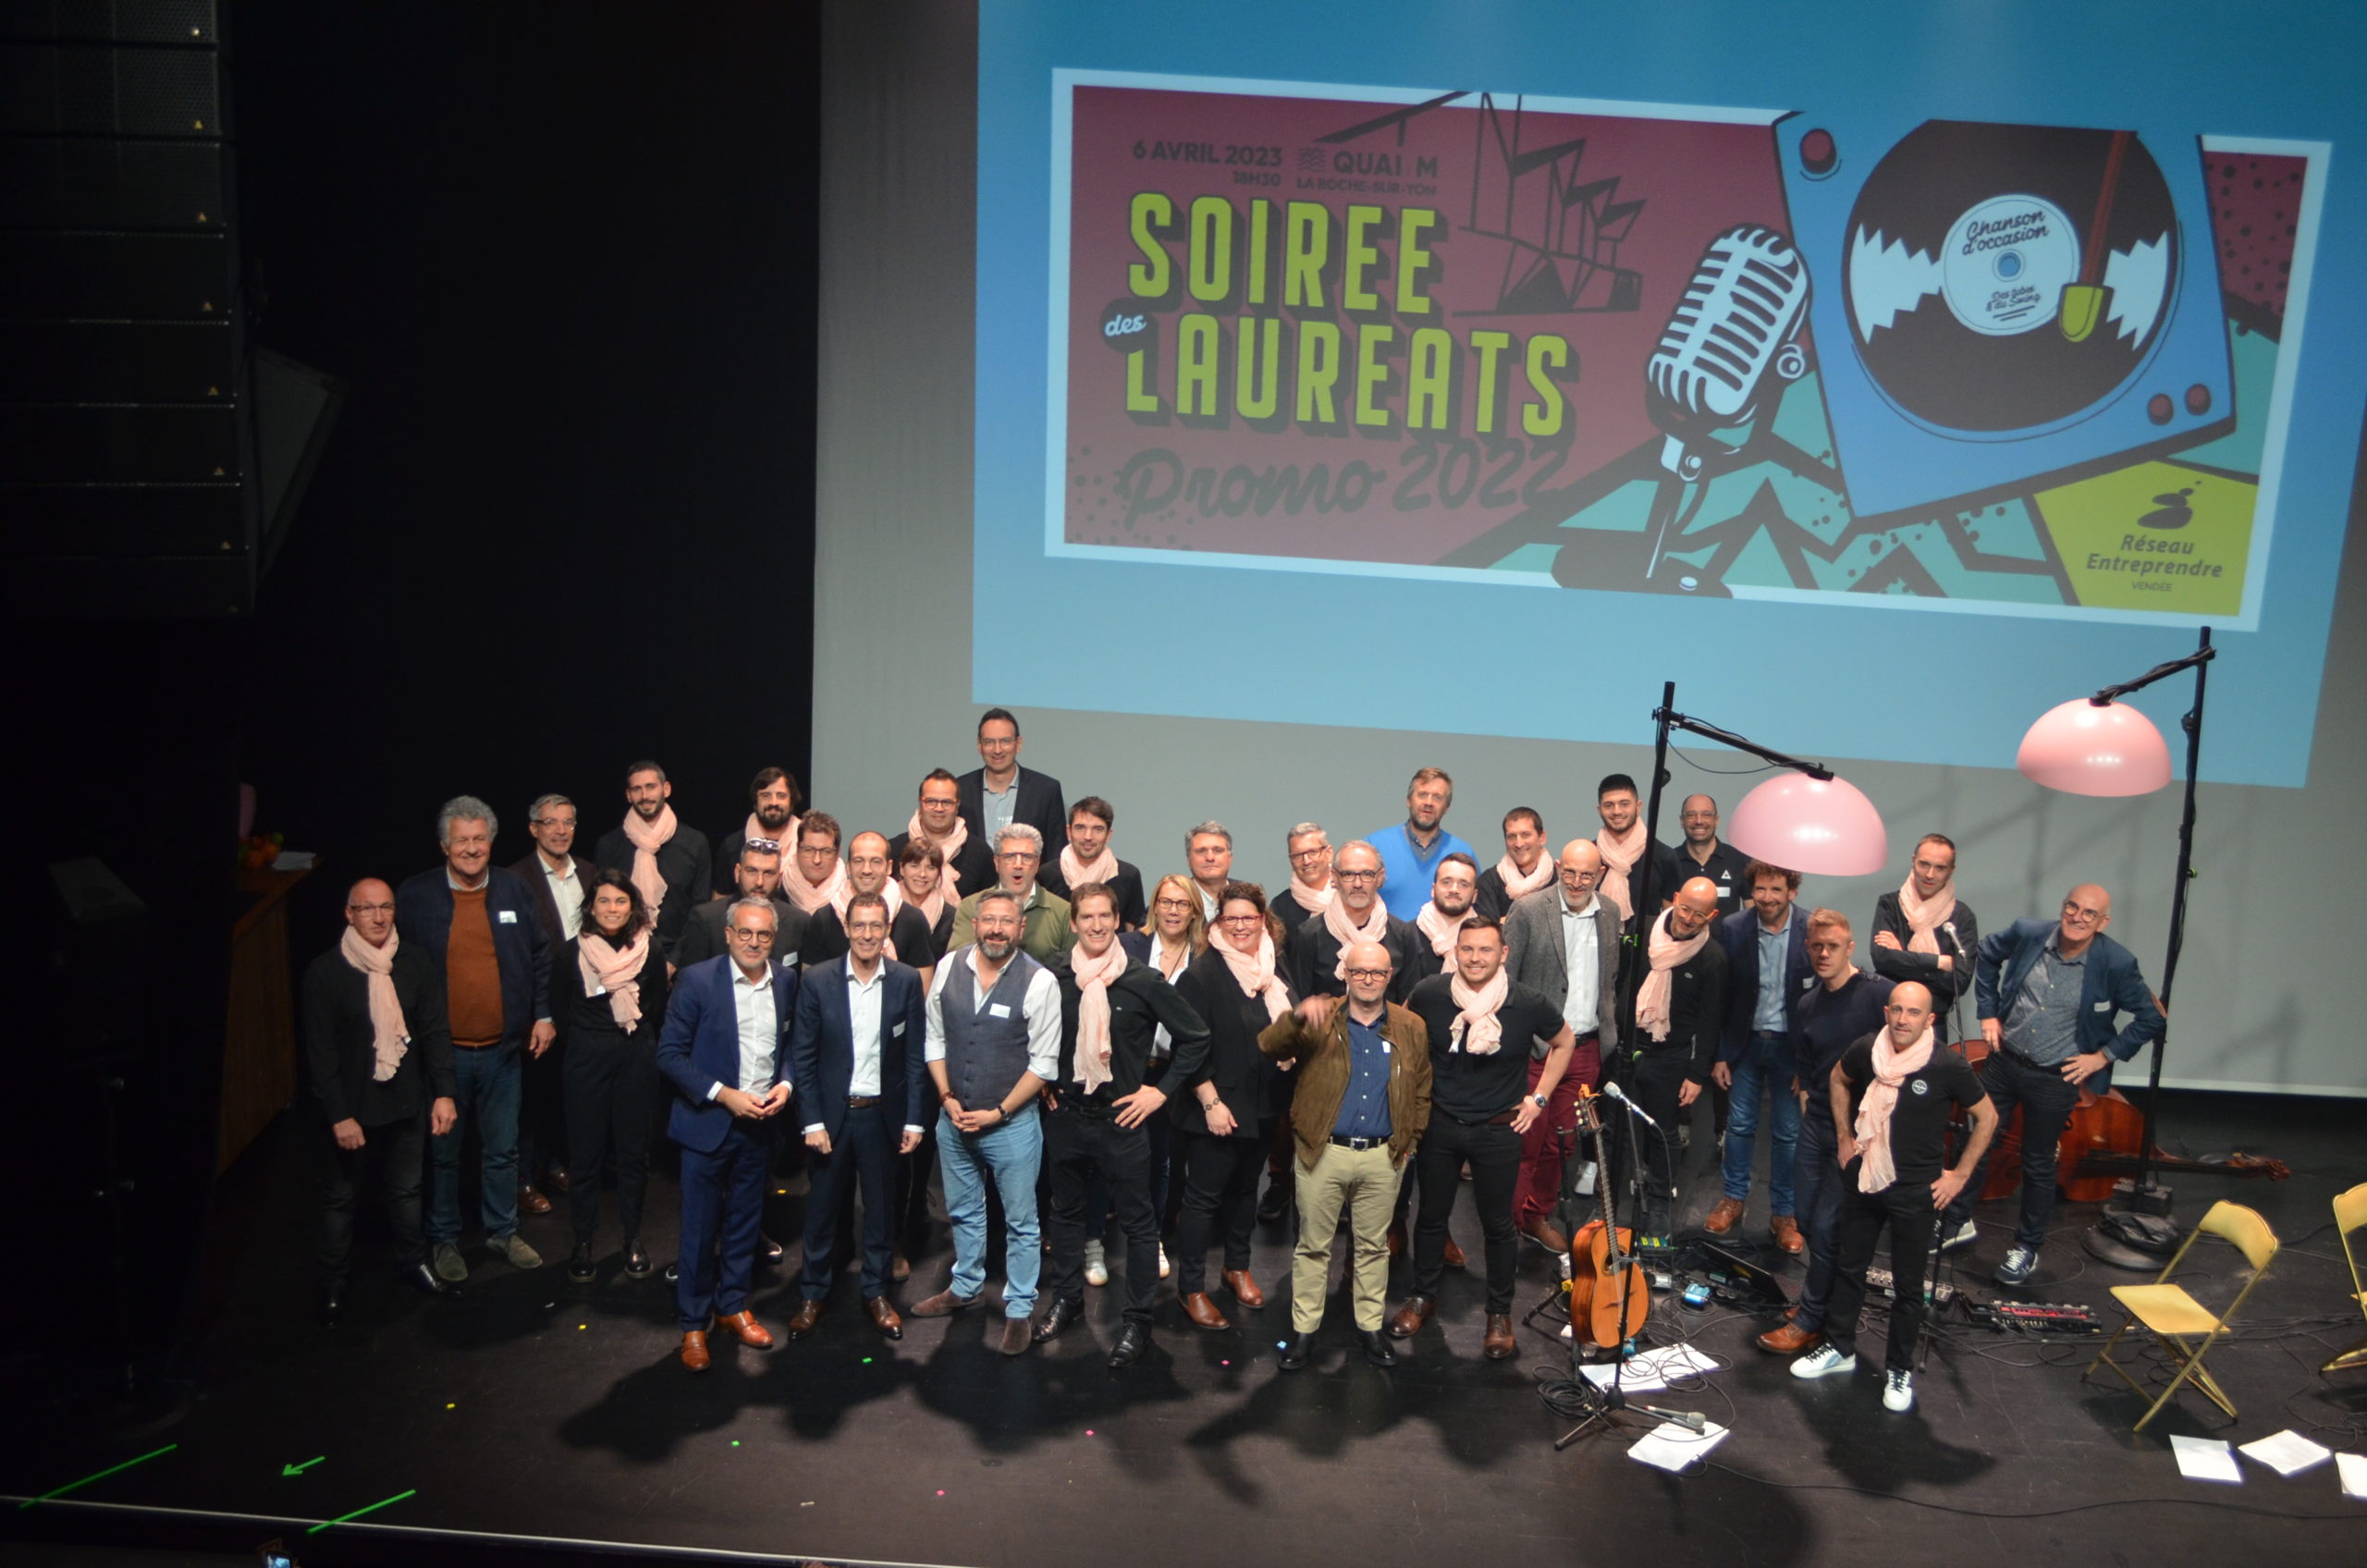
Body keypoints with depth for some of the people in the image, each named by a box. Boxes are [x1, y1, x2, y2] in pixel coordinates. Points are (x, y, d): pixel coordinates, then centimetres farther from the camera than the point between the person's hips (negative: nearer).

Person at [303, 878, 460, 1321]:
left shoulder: (416, 964, -4)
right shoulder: (325, 972, -11)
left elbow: (435, 1031, 1)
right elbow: (320, 1051, -11)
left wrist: (444, 1092, -6)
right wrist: (339, 1115, -14)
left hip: (406, 1101, 3)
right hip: (352, 1106, -3)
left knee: (406, 1189, 17)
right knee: (340, 1195, 11)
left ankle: (413, 1264, 34)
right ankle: (333, 1283, 25)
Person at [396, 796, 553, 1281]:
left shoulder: (514, 891, 2)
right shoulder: (414, 896, -6)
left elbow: (539, 956, 9)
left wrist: (542, 1015, 3)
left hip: (501, 1047, 2)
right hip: (440, 1050, -2)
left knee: (503, 1149, 14)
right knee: (442, 1151, 11)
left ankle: (503, 1231, 30)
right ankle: (443, 1240, 27)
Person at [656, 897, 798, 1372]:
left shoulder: (787, 981, 0)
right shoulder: (696, 980, -12)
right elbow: (670, 1053, -11)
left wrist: (785, 1084, -8)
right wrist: (723, 1095, -18)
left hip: (760, 1122, 4)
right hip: (708, 1122, -4)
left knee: (745, 1223, 15)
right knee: (700, 1227, 4)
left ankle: (733, 1307, 31)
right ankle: (693, 1324, 18)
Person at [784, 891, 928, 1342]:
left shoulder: (907, 980, -4)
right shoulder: (817, 980, -7)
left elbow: (915, 1056, -1)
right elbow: (802, 1056, -4)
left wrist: (914, 1120, -3)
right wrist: (812, 1121, -9)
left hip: (883, 1114, 1)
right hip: (830, 1114, 0)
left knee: (881, 1208, 12)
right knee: (822, 1207, 11)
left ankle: (877, 1293, 29)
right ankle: (813, 1294, 28)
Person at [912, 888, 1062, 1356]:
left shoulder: (1039, 982, -16)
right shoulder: (949, 967, -4)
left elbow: (1043, 1063, -13)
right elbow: (935, 1040, 5)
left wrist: (997, 1113, -14)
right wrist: (948, 1099, -5)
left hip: (1012, 1121, -4)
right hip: (954, 1118, 4)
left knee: (1021, 1221, 7)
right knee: (963, 1211, 22)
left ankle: (1019, 1311, 22)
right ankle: (964, 1288, 42)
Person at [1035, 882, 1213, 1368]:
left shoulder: (1144, 981, -11)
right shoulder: (1053, 976, -2)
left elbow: (1195, 1039, -5)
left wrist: (1160, 1091, -8)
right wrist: (1042, 1081, 8)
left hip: (1122, 1119, -3)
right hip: (1066, 1114, 3)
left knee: (1138, 1220, 3)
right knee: (1066, 1210, 18)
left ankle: (1138, 1320, 15)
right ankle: (1066, 1298, 35)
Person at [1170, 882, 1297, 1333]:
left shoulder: (1273, 971, 6)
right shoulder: (1203, 973, -14)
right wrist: (1210, 1102, -19)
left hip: (1263, 1105, 6)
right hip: (1215, 1106, -6)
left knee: (1245, 1187, 20)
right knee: (1203, 1196, 2)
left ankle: (1238, 1268, 37)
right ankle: (1191, 1290, 12)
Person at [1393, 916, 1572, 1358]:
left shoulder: (1529, 1005, -16)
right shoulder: (1429, 995, -14)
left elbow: (1563, 1042, 5)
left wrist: (1538, 1097, 1)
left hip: (1498, 1130, -1)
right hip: (1439, 1124, 1)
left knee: (1498, 1224, 10)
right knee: (1431, 1215, 15)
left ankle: (1500, 1313, 28)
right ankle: (1423, 1297, 35)